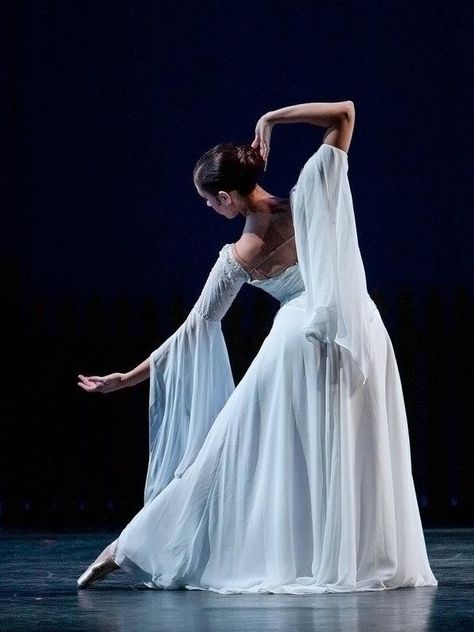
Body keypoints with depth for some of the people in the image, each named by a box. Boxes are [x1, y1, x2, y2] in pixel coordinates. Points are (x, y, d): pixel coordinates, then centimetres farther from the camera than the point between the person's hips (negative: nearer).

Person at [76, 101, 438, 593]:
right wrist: (272, 119, -3)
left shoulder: (238, 257, -5)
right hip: (358, 335, 1)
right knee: (354, 457, 6)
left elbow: (195, 330, 1)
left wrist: (128, 377, 9)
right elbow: (344, 112, -3)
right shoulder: (308, 198, -6)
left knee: (233, 456, 6)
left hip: (299, 344, -1)